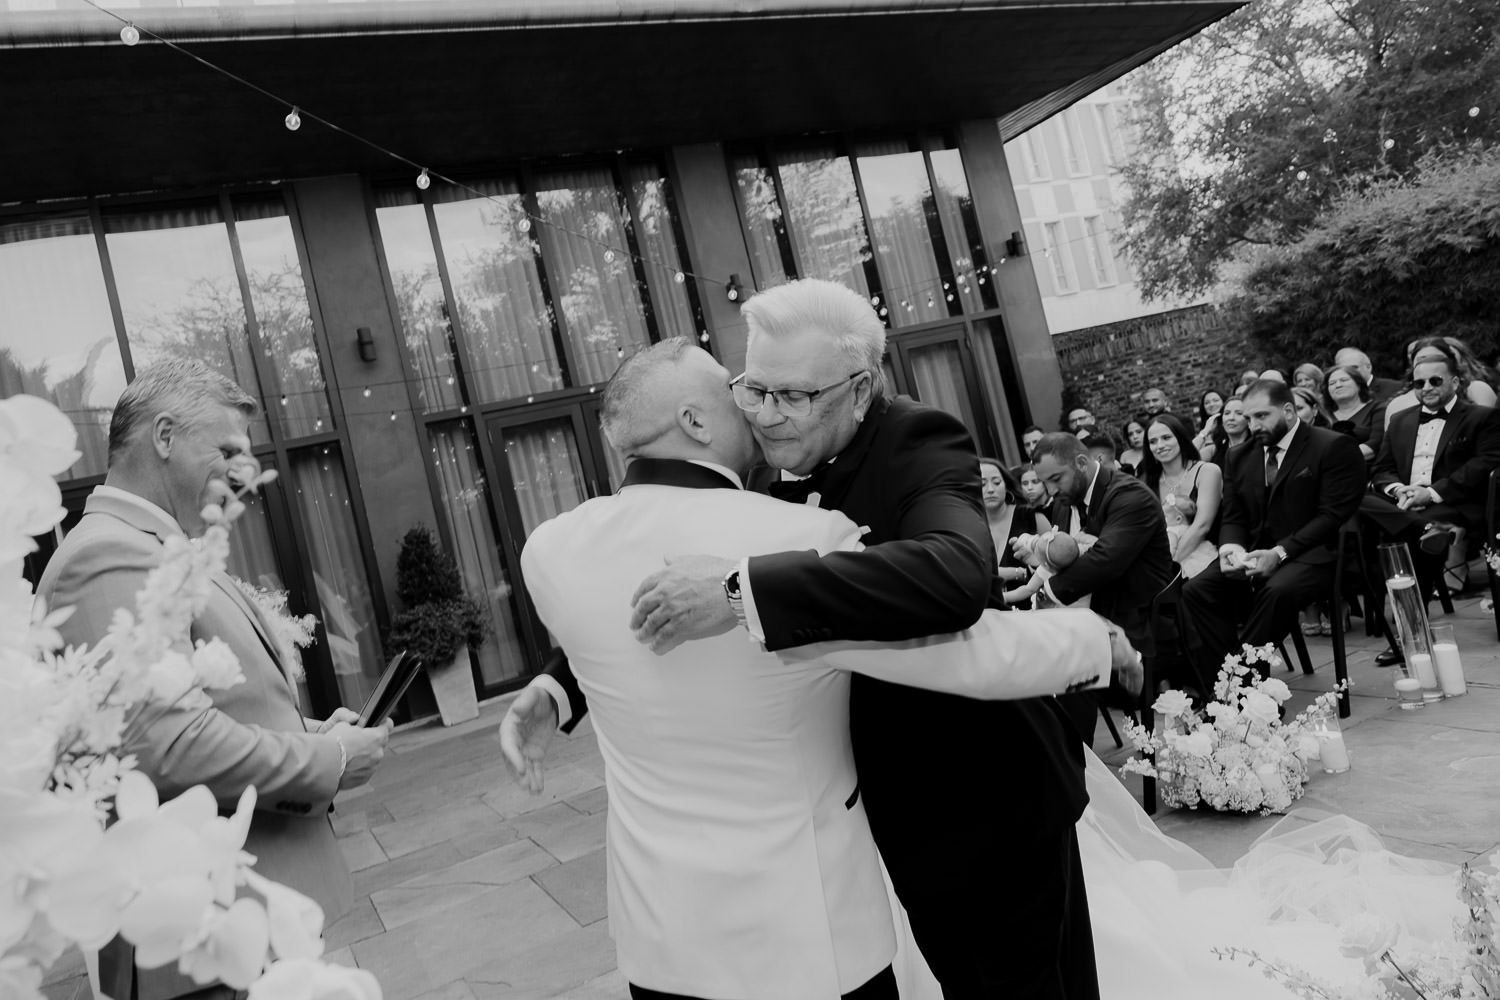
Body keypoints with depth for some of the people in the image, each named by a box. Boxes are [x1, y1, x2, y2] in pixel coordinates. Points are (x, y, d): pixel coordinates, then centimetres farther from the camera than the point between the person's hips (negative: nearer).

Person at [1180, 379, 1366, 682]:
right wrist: (1230, 547, -9)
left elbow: (1332, 517, -9)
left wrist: (1280, 553, -20)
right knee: (1195, 590, -21)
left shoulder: (1334, 447, -1)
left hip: (1310, 555, -5)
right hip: (1251, 556, 5)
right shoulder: (1239, 457, 18)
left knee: (1277, 590, -37)